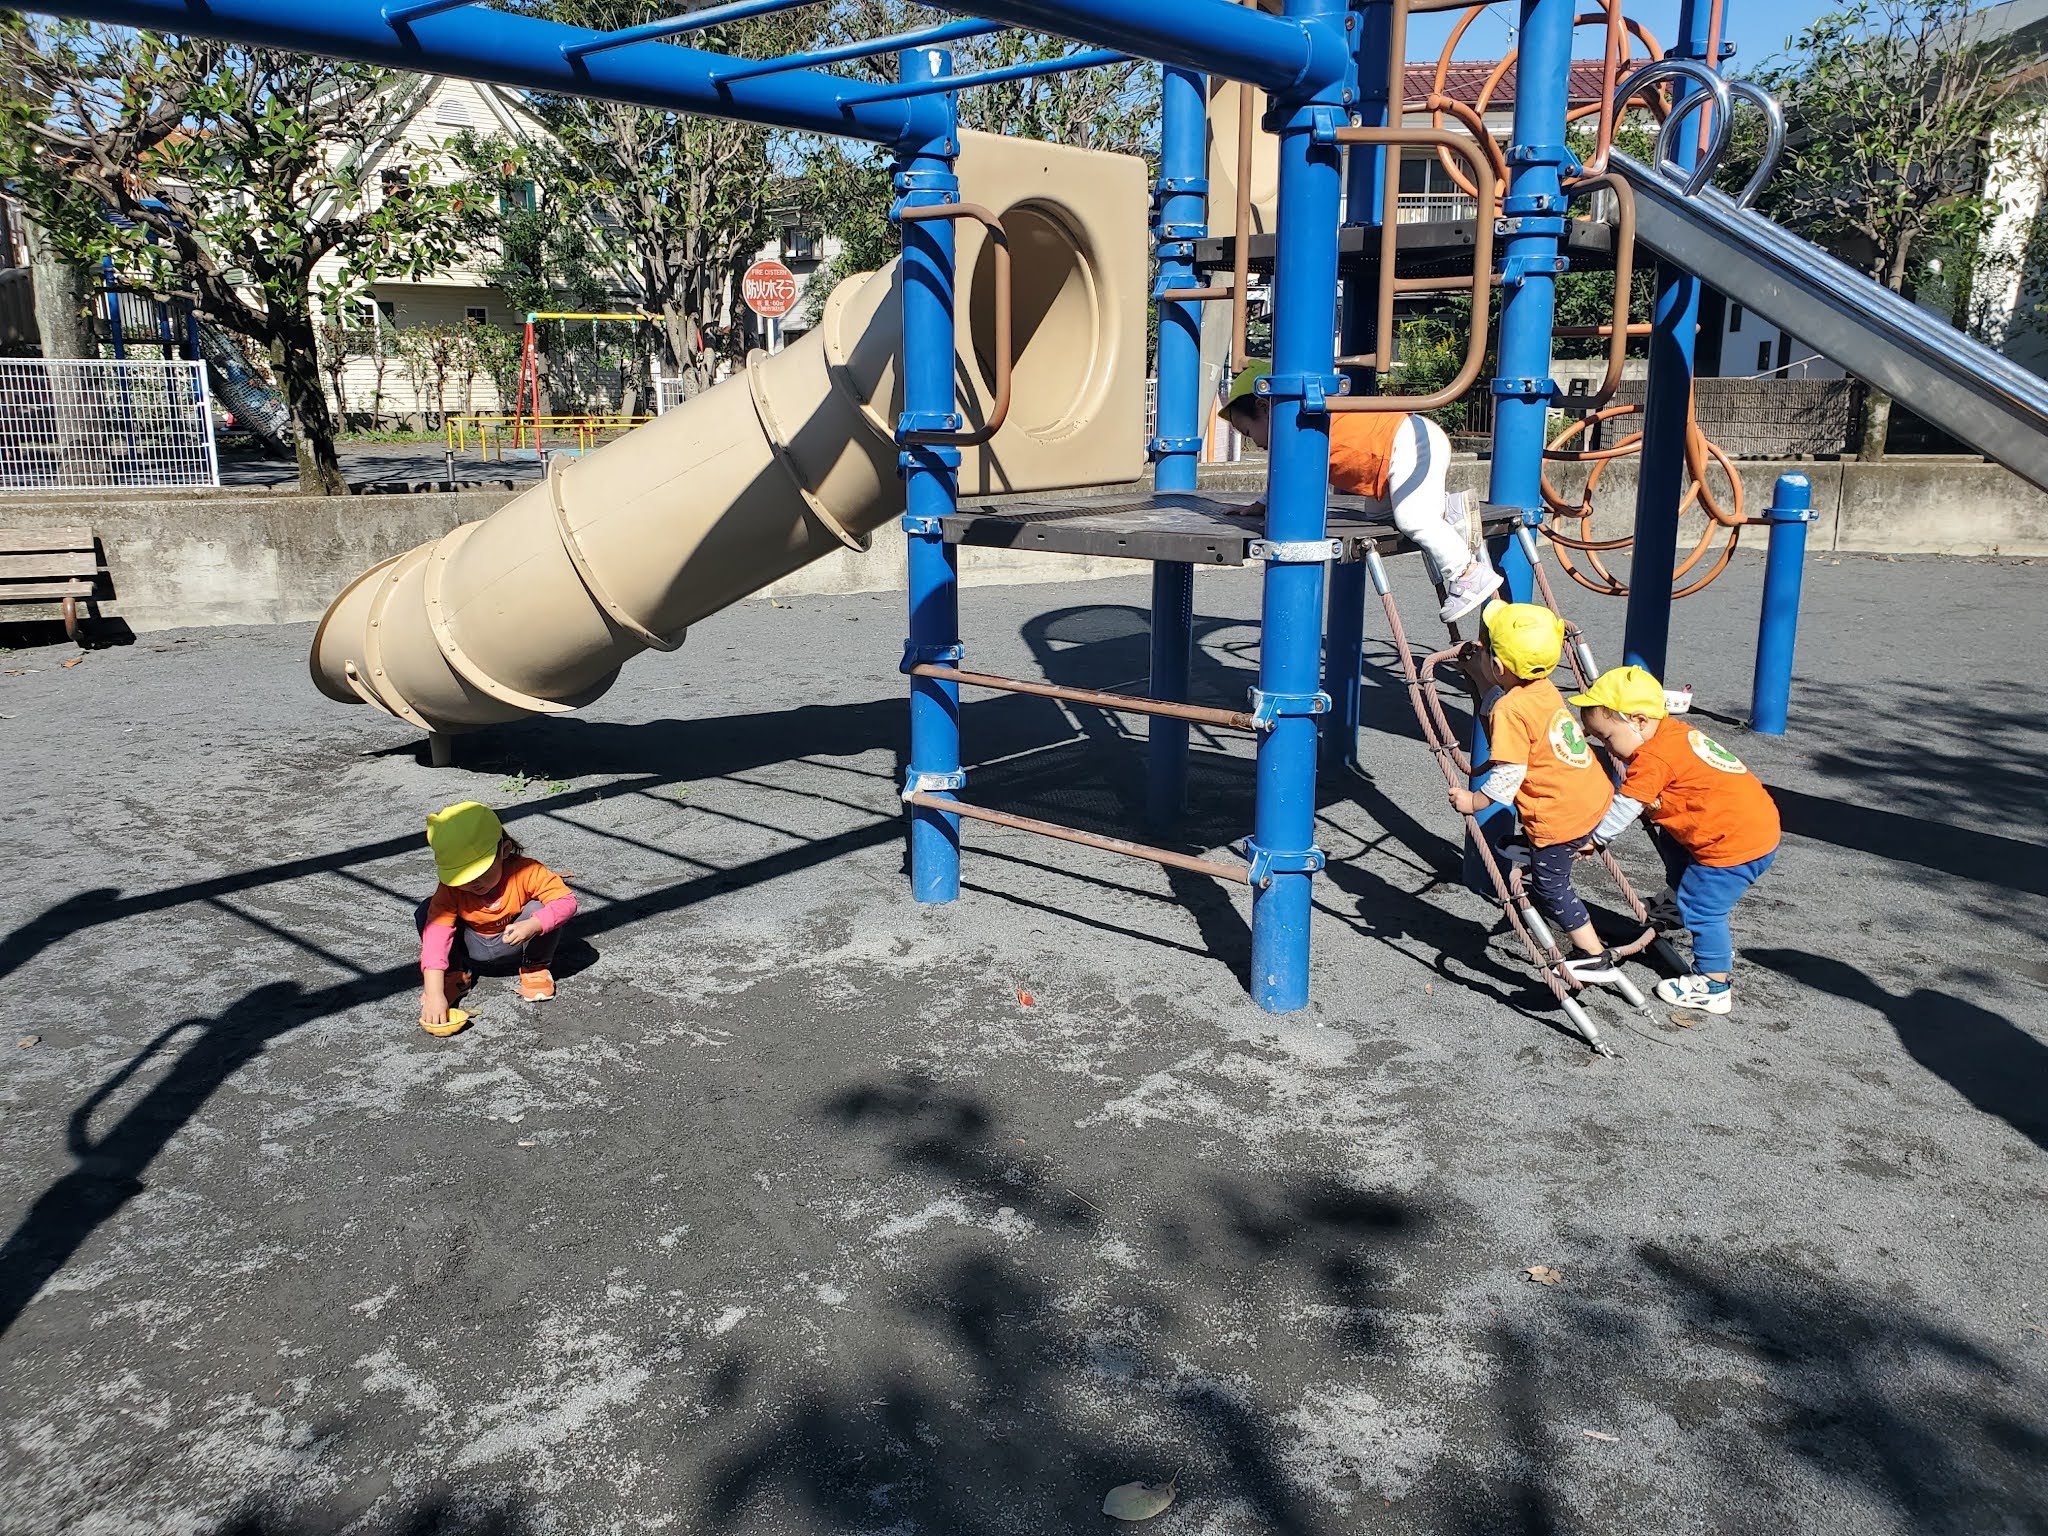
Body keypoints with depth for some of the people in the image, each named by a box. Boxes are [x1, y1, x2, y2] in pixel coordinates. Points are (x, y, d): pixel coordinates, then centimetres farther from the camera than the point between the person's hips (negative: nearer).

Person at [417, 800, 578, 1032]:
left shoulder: (526, 872, -29)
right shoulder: (450, 888, -27)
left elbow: (566, 901, -32)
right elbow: (435, 936, -34)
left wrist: (533, 925, -50)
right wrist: (434, 994, -44)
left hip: (513, 943, -1)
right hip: (471, 947, 1)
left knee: (539, 910, -32)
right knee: (427, 912, -23)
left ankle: (535, 968, -5)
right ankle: (452, 973, -3)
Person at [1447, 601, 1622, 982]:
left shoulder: (1510, 711, -23)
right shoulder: (1544, 688, 1)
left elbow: (1507, 775, -25)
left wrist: (1473, 802, -12)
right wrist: (1476, 675, 22)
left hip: (1560, 815, -9)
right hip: (1595, 795, 9)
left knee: (1550, 886, 8)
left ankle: (1595, 958, 15)